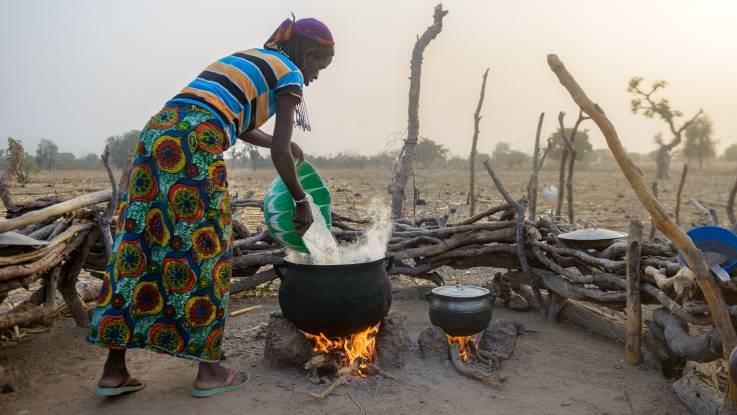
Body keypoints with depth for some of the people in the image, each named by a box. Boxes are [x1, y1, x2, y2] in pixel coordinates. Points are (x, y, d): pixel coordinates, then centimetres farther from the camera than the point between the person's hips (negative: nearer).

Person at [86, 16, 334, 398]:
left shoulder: (249, 60, 31)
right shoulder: (290, 74, 8)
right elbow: (280, 153, 0)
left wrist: (283, 145, 51)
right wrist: (301, 201, 13)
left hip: (158, 132, 8)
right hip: (195, 143, -8)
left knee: (138, 243, 7)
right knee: (204, 251, 0)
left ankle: (114, 370, 14)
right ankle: (209, 370, 12)